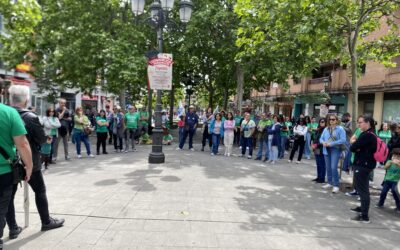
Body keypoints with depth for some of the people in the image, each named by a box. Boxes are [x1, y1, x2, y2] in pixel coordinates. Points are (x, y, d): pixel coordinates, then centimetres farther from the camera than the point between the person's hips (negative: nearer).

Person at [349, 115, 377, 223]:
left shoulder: (366, 135, -21)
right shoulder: (371, 134, 12)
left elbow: (352, 148, -20)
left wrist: (353, 142, 1)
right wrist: (356, 144, -7)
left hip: (362, 165, -10)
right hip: (366, 164, 10)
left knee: (362, 189, -6)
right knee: (362, 187, 23)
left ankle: (364, 216, -1)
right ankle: (363, 208, 38)